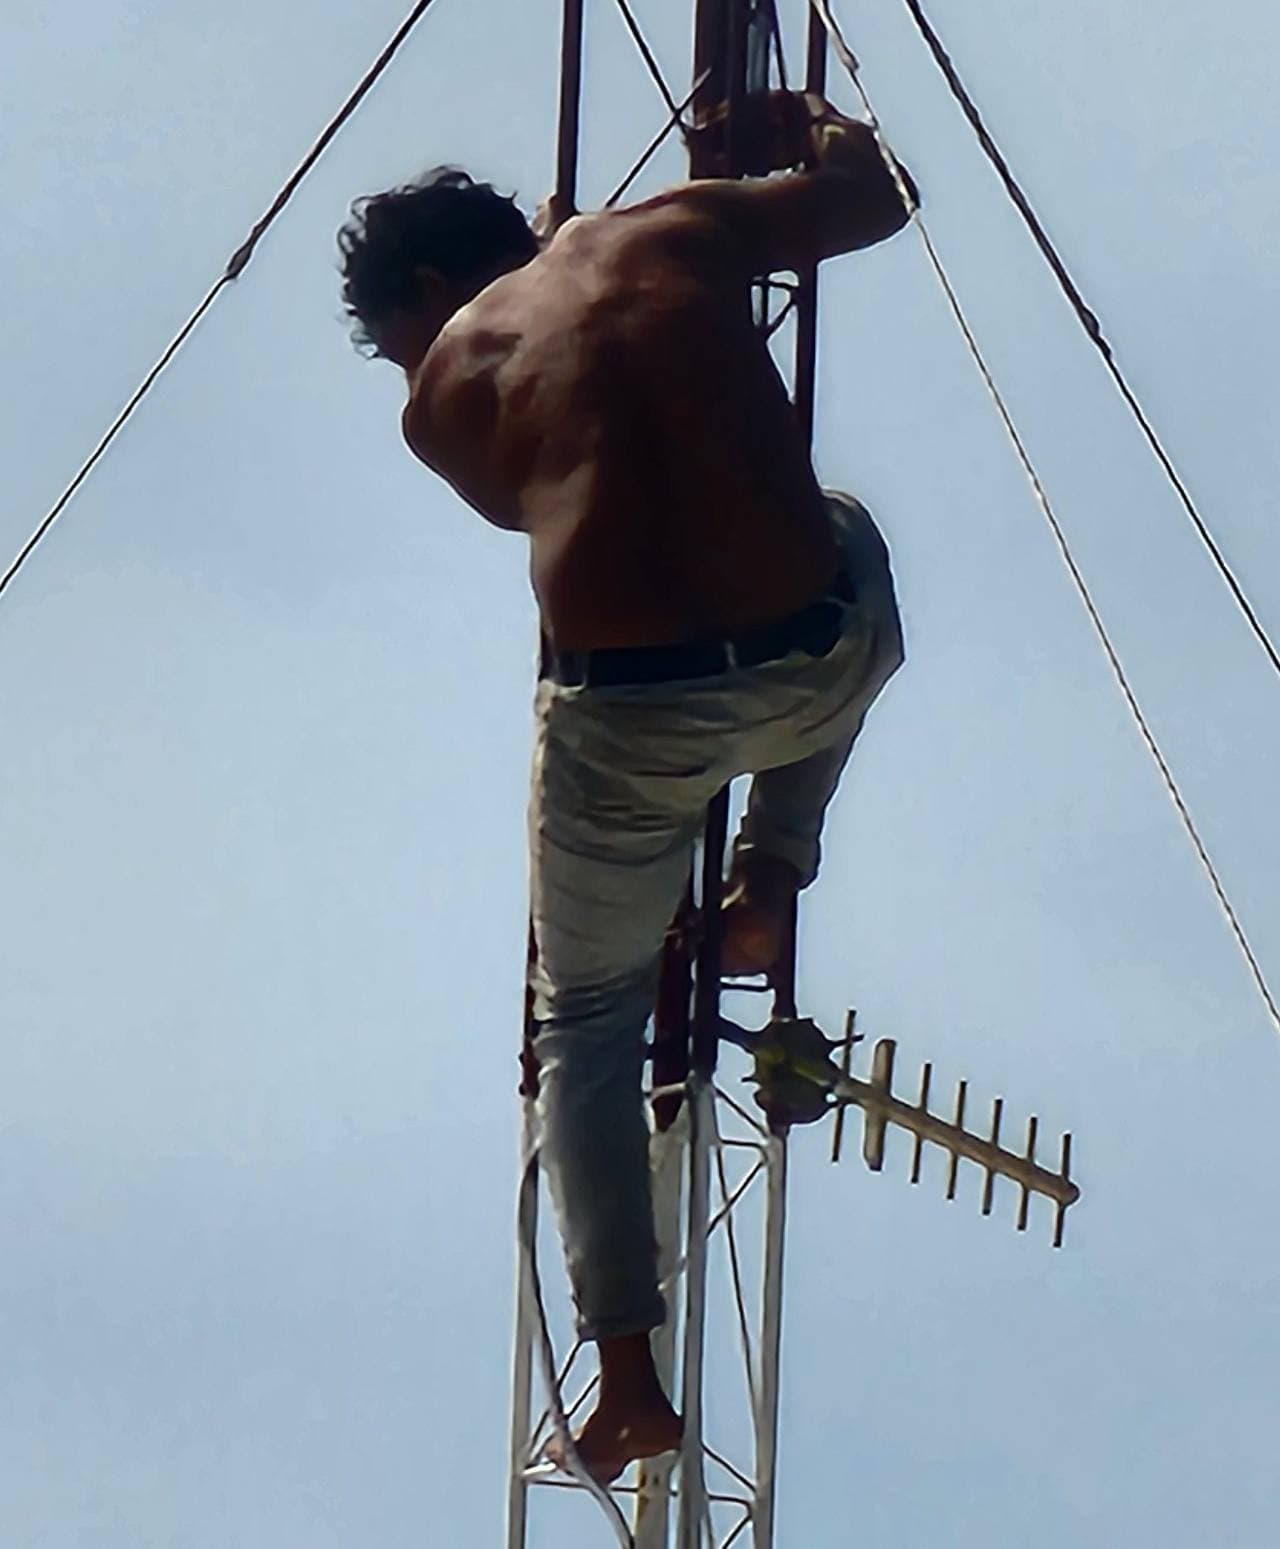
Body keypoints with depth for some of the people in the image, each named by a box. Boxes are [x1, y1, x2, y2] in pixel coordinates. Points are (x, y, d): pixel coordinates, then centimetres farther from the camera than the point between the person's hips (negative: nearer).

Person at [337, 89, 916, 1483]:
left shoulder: (439, 393, 11)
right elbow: (878, 195, 24)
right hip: (815, 676, 1)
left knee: (585, 1025, 23)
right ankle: (774, 873, 35)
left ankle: (627, 1377, 16)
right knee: (846, 545, 38)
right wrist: (801, 126, 46)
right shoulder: (676, 230, 12)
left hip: (627, 723, -1)